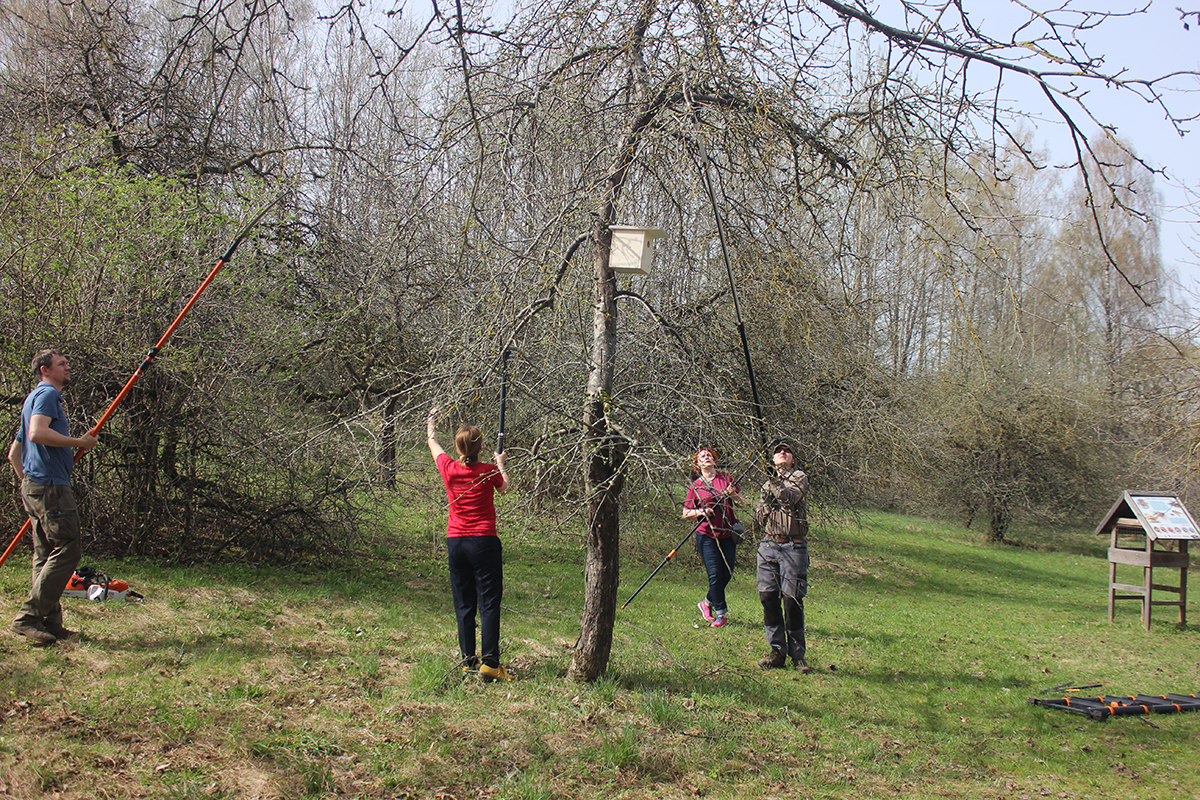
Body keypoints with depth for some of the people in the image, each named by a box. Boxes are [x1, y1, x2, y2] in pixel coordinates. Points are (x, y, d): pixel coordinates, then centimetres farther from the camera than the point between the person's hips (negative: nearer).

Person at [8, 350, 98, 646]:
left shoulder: (35, 398, 25)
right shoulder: (47, 394, -6)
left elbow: (14, 453, 28)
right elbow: (37, 433, -25)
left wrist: (26, 482, 25)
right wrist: (78, 442, -16)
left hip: (34, 486, 11)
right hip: (50, 486, -11)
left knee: (47, 556, 9)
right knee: (68, 549, -11)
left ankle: (50, 623, 11)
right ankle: (29, 616, -12)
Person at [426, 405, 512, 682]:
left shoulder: (449, 469, 0)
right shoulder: (489, 472, -5)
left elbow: (433, 443, 21)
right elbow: (506, 487, 18)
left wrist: (431, 421, 39)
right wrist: (500, 465, 33)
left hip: (455, 542, 3)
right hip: (484, 542, -3)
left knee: (463, 605, 10)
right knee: (489, 604, -2)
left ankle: (468, 660, 13)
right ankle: (489, 662, -7)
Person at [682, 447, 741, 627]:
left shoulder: (726, 478, 10)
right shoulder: (695, 486, 4)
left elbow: (741, 500, 13)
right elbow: (686, 514, 6)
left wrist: (733, 494, -8)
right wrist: (701, 512, -12)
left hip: (728, 534, 3)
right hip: (706, 535, -3)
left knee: (727, 574, 2)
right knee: (715, 575, -9)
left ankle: (707, 603, 24)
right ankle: (721, 612, 5)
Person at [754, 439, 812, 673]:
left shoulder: (799, 477, 4)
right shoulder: (767, 486, 19)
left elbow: (792, 497, -17)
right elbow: (758, 522, 16)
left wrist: (779, 486, -32)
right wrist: (766, 504, -1)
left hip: (793, 546, -5)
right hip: (769, 545, 5)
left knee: (792, 600, -7)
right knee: (768, 597, 1)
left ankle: (797, 654, 3)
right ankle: (777, 651, 11)